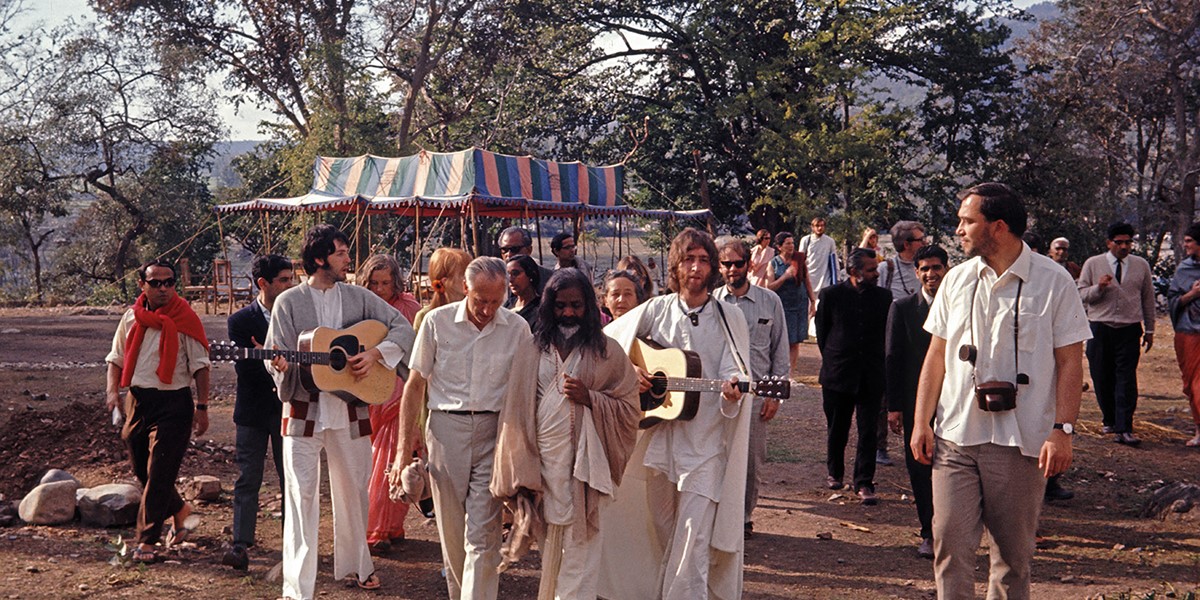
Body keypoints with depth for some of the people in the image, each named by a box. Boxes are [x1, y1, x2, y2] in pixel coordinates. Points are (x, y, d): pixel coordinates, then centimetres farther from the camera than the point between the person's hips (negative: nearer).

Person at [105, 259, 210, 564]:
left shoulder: (184, 319, -7)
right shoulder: (131, 317, 7)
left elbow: (200, 365, -5)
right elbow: (116, 358, 15)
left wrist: (202, 407, -9)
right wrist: (113, 391, -2)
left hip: (173, 402, -6)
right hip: (137, 400, 6)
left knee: (159, 473, -7)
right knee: (141, 468, 14)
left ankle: (146, 540, 1)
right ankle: (179, 511, 37)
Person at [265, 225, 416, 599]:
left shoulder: (359, 298, 5)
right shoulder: (289, 302, -1)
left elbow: (402, 327, 1)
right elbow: (276, 357, -3)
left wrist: (376, 354, -13)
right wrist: (280, 365, -25)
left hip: (350, 409, 3)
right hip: (304, 412, -3)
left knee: (353, 490, 14)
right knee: (301, 496, -4)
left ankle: (356, 565, 34)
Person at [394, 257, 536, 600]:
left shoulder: (517, 329, -1)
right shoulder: (437, 321, -3)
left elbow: (524, 393, 4)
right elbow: (415, 385, 2)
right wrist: (405, 448, -1)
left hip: (493, 433, -1)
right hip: (445, 429, 1)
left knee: (482, 535, -6)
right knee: (451, 530, 10)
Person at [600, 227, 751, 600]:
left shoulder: (729, 317, -1)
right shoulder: (656, 310, 5)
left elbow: (736, 374, -7)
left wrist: (733, 391, -29)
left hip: (706, 439, -3)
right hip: (659, 434, 3)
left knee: (694, 535, -10)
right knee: (660, 530, 15)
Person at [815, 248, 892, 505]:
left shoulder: (883, 296, 2)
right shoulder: (831, 295, -3)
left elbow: (886, 332, 10)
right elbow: (821, 330, 6)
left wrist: (877, 362, 8)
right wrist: (831, 360, 7)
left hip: (872, 375, 1)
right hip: (838, 373, -1)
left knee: (868, 431, -2)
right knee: (836, 428, 12)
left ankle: (864, 483, 4)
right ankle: (834, 472, 32)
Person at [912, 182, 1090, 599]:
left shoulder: (1053, 282, -2)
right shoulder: (957, 280, 8)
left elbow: (1070, 362, -2)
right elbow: (936, 356, 11)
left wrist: (1062, 430, -10)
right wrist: (921, 422, 4)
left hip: (1021, 440, -2)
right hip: (955, 437, 3)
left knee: (1014, 552, 8)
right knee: (950, 544, -1)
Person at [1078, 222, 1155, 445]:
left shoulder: (1141, 265, 9)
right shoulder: (1092, 264, 4)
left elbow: (1148, 298, 15)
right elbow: (1080, 294, 3)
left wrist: (1149, 330, 15)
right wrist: (1099, 287, -17)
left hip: (1129, 329, 0)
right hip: (1100, 328, 0)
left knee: (1127, 380, -7)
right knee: (1102, 378, 4)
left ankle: (1124, 429, -9)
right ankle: (1109, 420, 22)